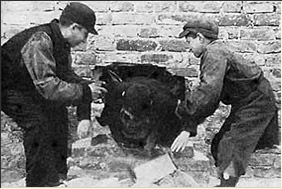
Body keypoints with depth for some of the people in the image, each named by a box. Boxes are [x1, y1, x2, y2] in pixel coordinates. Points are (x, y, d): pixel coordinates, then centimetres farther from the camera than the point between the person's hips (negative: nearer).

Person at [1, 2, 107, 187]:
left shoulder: (62, 42, -4)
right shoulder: (38, 42, -34)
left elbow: (68, 76, 1)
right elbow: (48, 86, -39)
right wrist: (85, 92, -31)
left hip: (28, 87, 9)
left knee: (58, 113, 6)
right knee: (38, 122, -22)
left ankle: (58, 175, 18)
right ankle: (39, 182, -7)